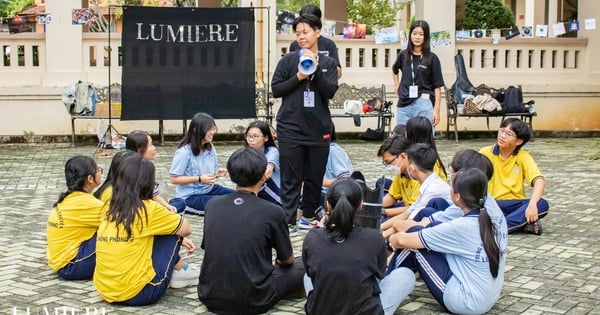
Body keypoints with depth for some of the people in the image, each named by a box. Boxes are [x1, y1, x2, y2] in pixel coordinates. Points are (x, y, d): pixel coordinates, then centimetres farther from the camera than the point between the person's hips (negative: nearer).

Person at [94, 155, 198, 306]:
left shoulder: (111, 212, 8)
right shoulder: (148, 209, -11)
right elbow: (186, 229, 4)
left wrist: (179, 241, 22)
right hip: (138, 293, -7)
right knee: (172, 231, 7)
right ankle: (180, 271, 22)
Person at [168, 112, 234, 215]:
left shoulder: (211, 148, 1)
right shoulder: (183, 152, -19)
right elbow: (174, 179, -17)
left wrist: (217, 173, -9)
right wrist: (200, 179, -24)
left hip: (209, 189, 7)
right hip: (190, 195, -7)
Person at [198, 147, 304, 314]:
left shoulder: (212, 205, -3)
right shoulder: (273, 212, -15)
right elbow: (287, 260, 0)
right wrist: (279, 262, 25)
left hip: (210, 297, 2)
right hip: (252, 301, -2)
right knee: (303, 264, 13)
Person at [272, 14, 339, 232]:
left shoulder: (328, 63, 6)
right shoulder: (288, 60, 1)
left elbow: (330, 92, -6)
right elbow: (275, 90, -1)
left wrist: (315, 68, -16)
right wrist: (298, 77, -14)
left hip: (319, 128, 2)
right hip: (290, 129, -2)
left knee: (315, 177, 11)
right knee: (291, 179, 0)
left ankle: (309, 216, 25)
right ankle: (288, 221, 4)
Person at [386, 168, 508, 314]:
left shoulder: (460, 227, -23)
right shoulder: (497, 219, -3)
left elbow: (403, 240, -16)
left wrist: (393, 239, 8)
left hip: (465, 303, -8)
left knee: (411, 244, -2)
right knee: (433, 228, 12)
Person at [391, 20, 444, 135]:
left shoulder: (432, 58, -2)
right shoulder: (403, 55, 8)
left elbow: (437, 86, -4)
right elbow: (394, 70, 31)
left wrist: (436, 110, -10)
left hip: (423, 104, -3)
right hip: (404, 104, 4)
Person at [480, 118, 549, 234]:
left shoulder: (523, 157, 0)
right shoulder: (485, 153, -1)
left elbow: (539, 180, -13)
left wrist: (532, 204, -31)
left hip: (514, 205, 1)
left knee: (542, 204, -27)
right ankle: (522, 224, -28)